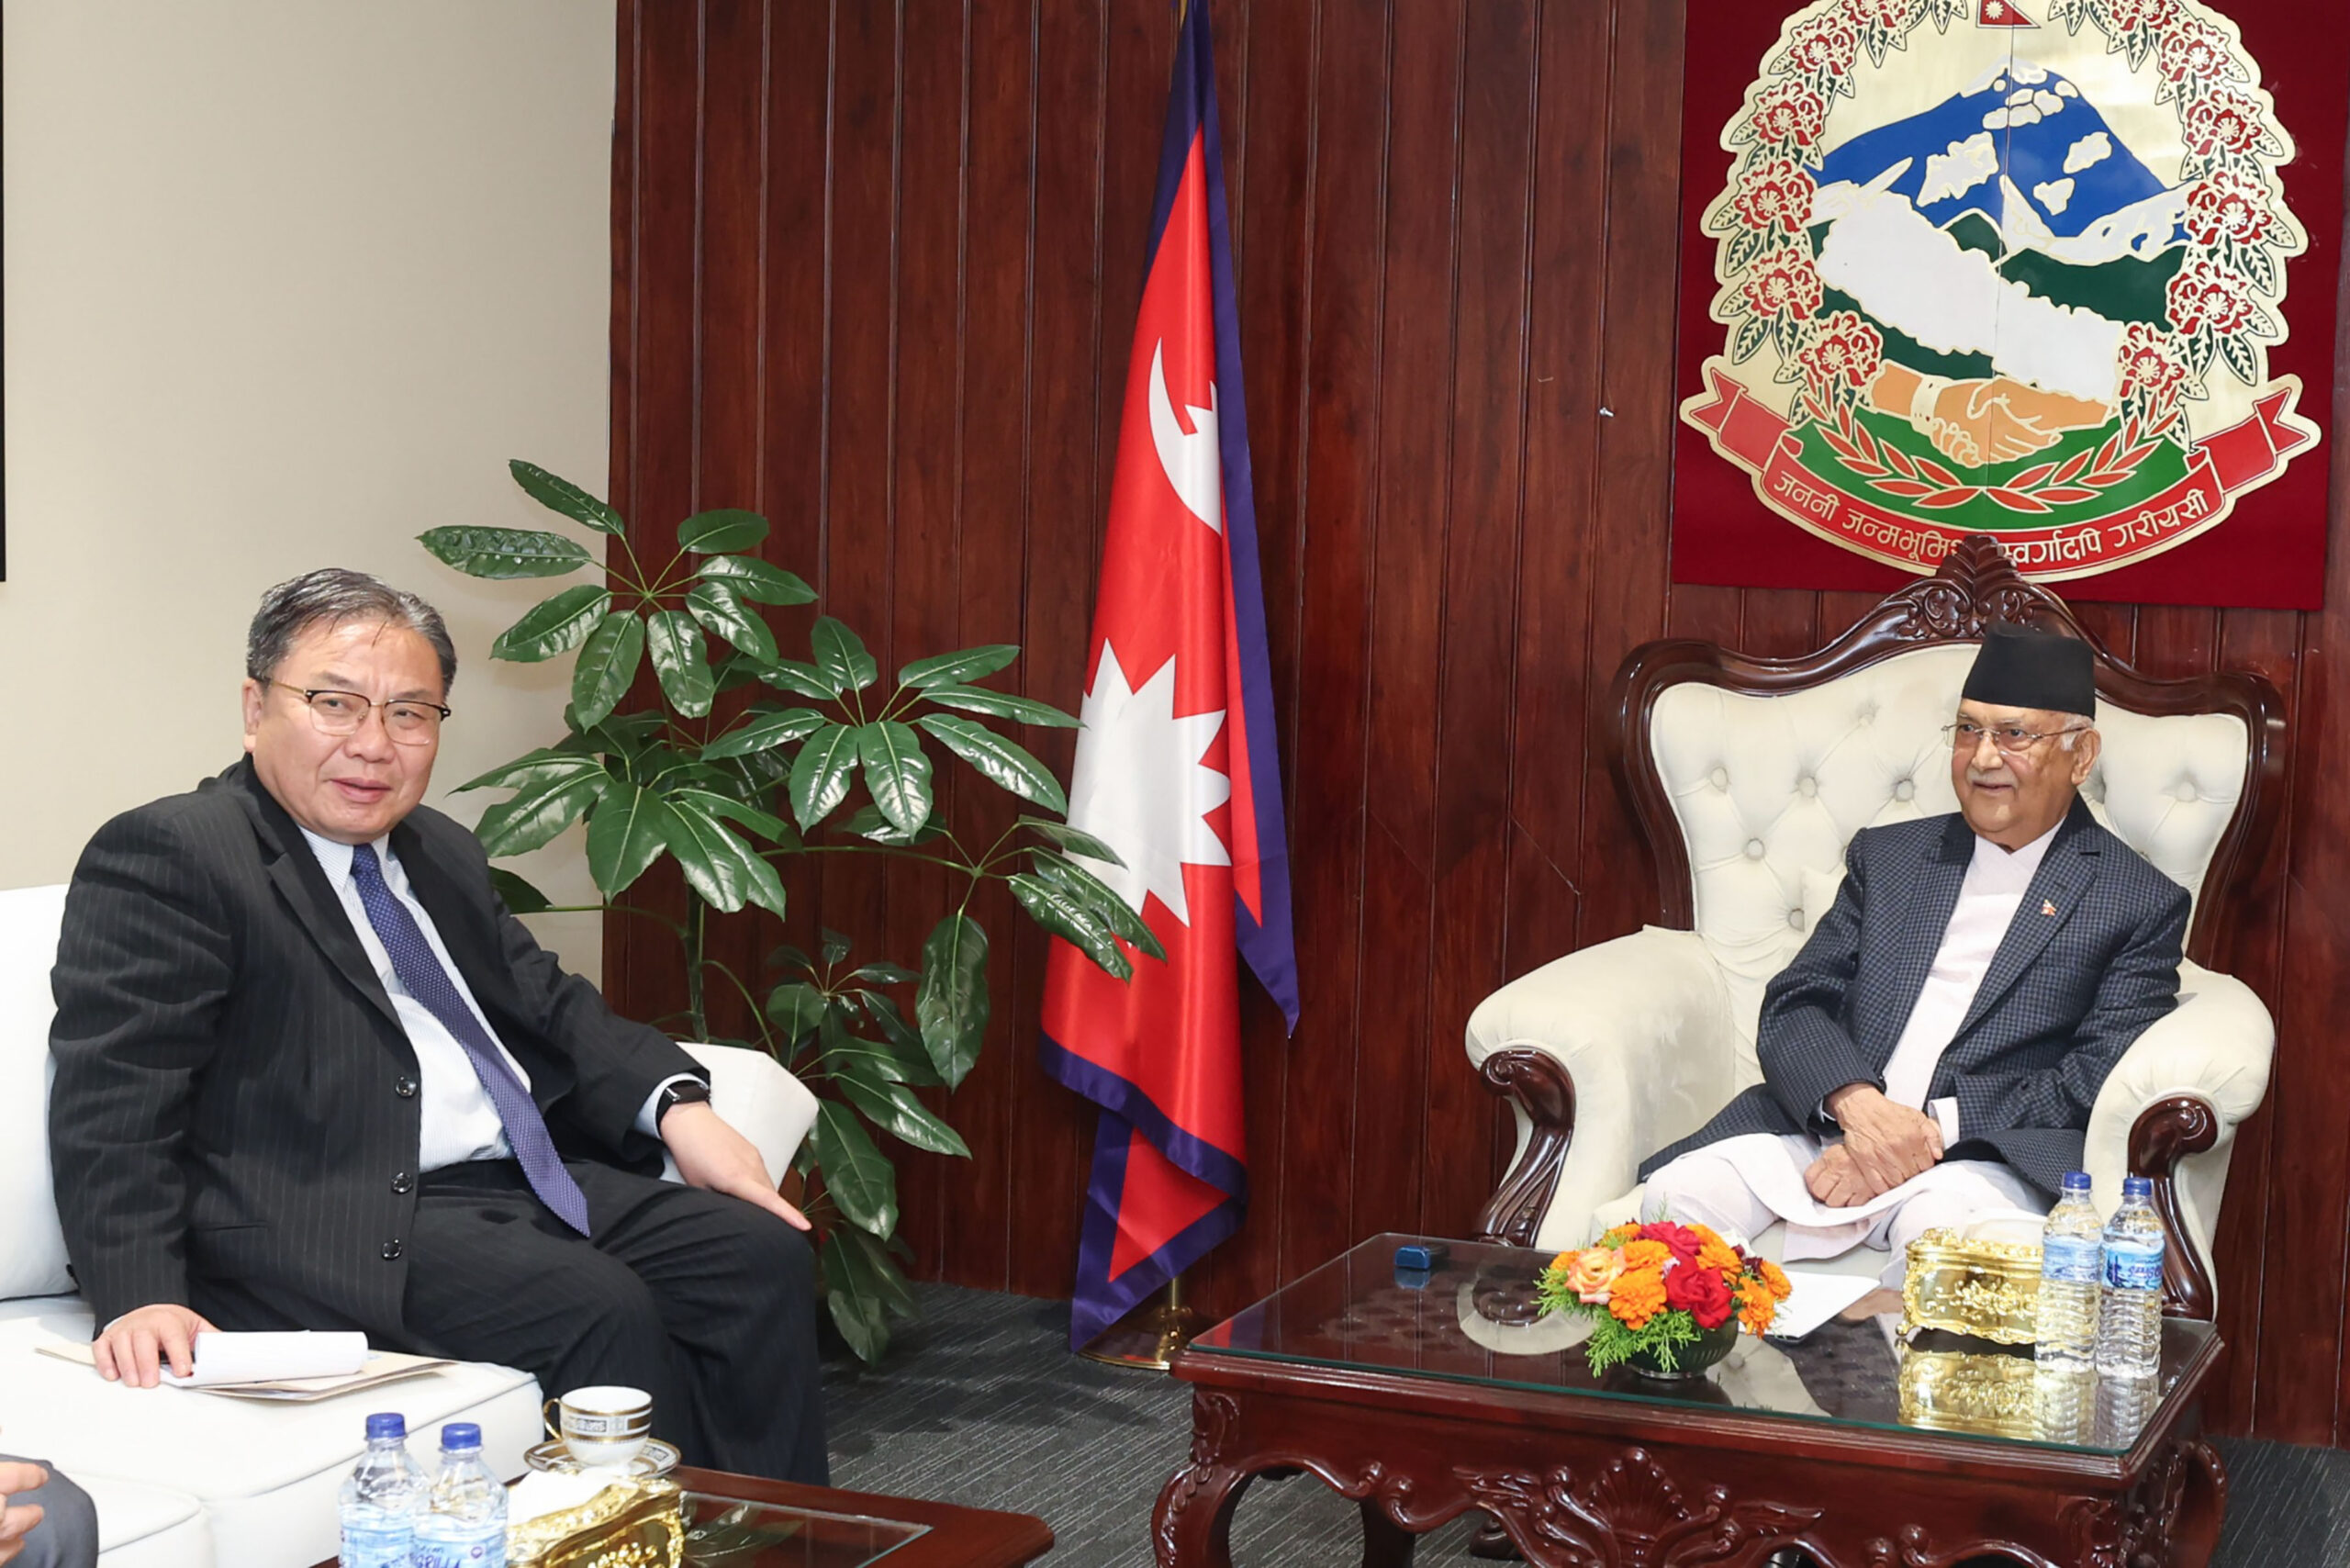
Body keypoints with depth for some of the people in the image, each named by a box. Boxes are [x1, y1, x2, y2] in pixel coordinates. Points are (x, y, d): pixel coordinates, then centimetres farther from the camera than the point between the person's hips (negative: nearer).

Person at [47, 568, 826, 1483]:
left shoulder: (439, 853, 21)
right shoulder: (165, 858, -6)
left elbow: (548, 1004, 25)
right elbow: (112, 1105, -14)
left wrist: (677, 1103, 5)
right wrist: (143, 1297, -28)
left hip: (533, 1183, 9)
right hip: (348, 1226, -9)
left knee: (763, 1255, -7)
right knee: (604, 1308, -27)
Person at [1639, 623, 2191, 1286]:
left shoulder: (2141, 904, 9)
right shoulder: (1886, 857, 22)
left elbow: (2097, 1081, -3)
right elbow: (1793, 1008, 12)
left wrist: (1930, 1132, -15)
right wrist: (1857, 1104, -12)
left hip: (1978, 1158, -3)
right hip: (1822, 1129, 4)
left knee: (1952, 1229, -39)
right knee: (1681, 1194, -25)